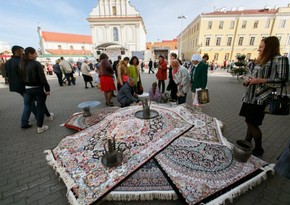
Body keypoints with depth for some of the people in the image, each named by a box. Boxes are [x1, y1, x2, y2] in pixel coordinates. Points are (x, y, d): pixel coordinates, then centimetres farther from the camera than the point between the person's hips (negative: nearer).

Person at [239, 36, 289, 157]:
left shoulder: (279, 59, -5)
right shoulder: (260, 61, 17)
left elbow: (282, 80, -12)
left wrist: (261, 80, -19)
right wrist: (248, 80, 5)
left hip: (260, 98, -7)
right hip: (250, 97, 7)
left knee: (252, 124, -2)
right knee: (249, 122, 12)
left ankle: (258, 149, 19)